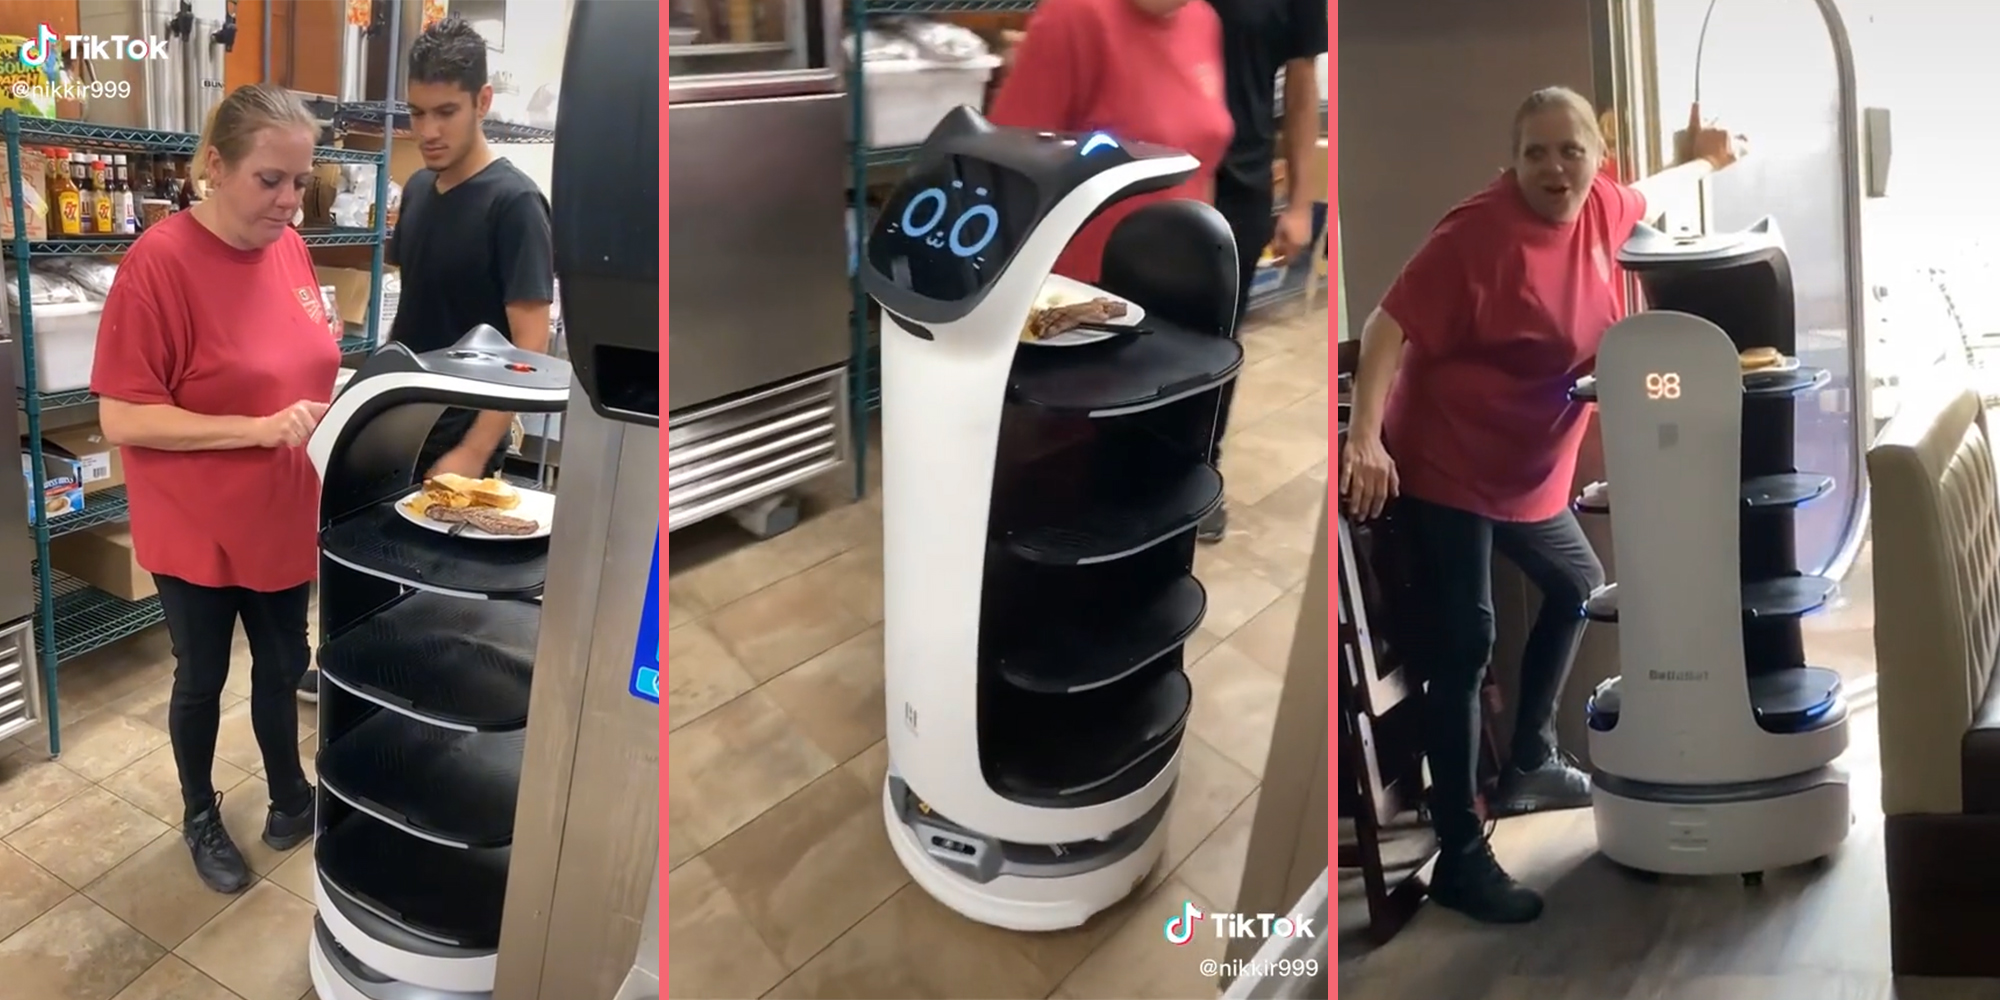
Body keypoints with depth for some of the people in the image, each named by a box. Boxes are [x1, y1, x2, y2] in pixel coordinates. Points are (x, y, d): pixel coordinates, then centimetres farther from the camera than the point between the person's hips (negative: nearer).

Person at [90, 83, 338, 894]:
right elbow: (120, 419, -22)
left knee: (283, 666, 20)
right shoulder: (159, 261, -22)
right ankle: (200, 818, 37)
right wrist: (260, 430, -27)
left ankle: (289, 793, 42)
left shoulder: (290, 248, -2)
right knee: (202, 679, 15)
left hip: (282, 518, 5)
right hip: (197, 530, -5)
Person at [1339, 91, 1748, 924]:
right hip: (1444, 469, -9)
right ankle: (1459, 858, -6)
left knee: (1577, 588, 24)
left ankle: (1530, 766, 43)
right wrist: (1365, 439, -34)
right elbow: (1388, 328, -26)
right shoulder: (1481, 231, -22)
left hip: (1531, 473, 9)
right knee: (1464, 646, -12)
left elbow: (1645, 199, 29)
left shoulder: (1599, 207, 2)